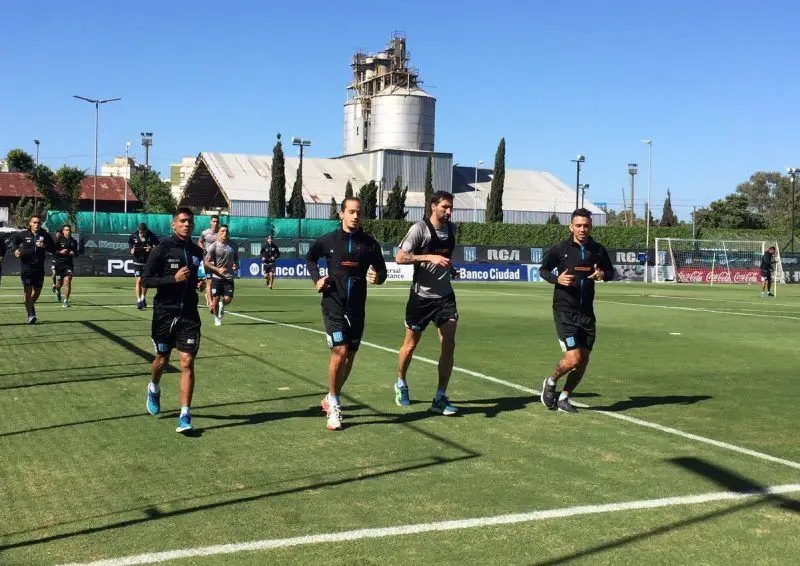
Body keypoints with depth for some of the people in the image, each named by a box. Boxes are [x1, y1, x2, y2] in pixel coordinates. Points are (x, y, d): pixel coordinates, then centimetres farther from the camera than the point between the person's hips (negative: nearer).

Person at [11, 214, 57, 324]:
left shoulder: (45, 235, 0)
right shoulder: (23, 235, -1)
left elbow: (53, 249, -1)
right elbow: (15, 240, 20)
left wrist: (44, 246, -19)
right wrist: (16, 249, 3)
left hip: (39, 268, 2)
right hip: (26, 267, -2)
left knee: (37, 291, 13)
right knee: (28, 291, -11)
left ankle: (31, 305, 44)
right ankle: (30, 315, -7)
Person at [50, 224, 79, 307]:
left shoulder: (74, 241, 8)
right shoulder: (58, 240, -2)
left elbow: (76, 252, 20)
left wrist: (73, 253, -1)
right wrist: (60, 252, -19)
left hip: (69, 264, 2)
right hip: (58, 263, -2)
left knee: (67, 281, -14)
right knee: (59, 283, 4)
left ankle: (66, 301, -7)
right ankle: (57, 290, 43)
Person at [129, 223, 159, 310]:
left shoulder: (151, 236, -9)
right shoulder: (133, 237, -3)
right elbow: (131, 247, 11)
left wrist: (152, 249, -26)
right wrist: (132, 251, -11)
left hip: (148, 262, 0)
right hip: (138, 261, 0)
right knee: (139, 281, -9)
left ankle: (143, 298, 33)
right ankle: (139, 301, -7)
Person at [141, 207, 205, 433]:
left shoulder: (197, 252, 7)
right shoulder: (163, 248, -7)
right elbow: (145, 280, -11)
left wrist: (199, 283, 5)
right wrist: (174, 278, -21)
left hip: (189, 315, 2)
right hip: (165, 313, -2)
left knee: (187, 362, -6)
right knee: (162, 360, 13)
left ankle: (185, 415, -1)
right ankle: (154, 389, 47)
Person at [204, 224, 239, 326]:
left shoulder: (232, 246, 8)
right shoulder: (213, 246, -4)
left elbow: (236, 260, 20)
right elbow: (206, 262, -3)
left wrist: (236, 266, -3)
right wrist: (218, 269, -15)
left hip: (229, 277, 3)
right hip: (217, 277, -2)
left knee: (228, 299, -7)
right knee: (215, 299, -2)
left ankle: (222, 304, 30)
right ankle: (217, 318, 22)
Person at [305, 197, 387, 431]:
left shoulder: (370, 244, 0)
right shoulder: (328, 241, -2)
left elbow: (382, 271, 6)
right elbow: (310, 258, 17)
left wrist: (377, 277, -17)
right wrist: (317, 278, 1)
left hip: (357, 307, 3)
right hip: (333, 304, -3)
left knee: (349, 356, 9)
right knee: (340, 352, -15)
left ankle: (331, 399, 30)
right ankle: (333, 405, 2)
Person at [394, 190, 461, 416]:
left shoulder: (451, 228, 7)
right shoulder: (420, 229, -12)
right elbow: (400, 257, -17)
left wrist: (451, 268, 6)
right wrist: (430, 257, -26)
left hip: (444, 295, 5)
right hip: (421, 296, -5)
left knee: (449, 344, -6)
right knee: (411, 344, 10)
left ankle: (440, 398, 0)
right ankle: (401, 384, 36)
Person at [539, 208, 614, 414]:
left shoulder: (598, 250, 4)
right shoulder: (560, 249, -5)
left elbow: (610, 271, 17)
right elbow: (543, 269, 6)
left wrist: (603, 274, -6)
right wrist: (557, 278, -14)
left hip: (586, 312, 5)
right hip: (564, 310, -4)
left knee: (583, 361, 6)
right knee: (573, 358, -15)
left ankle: (563, 398, 25)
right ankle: (550, 382, 15)